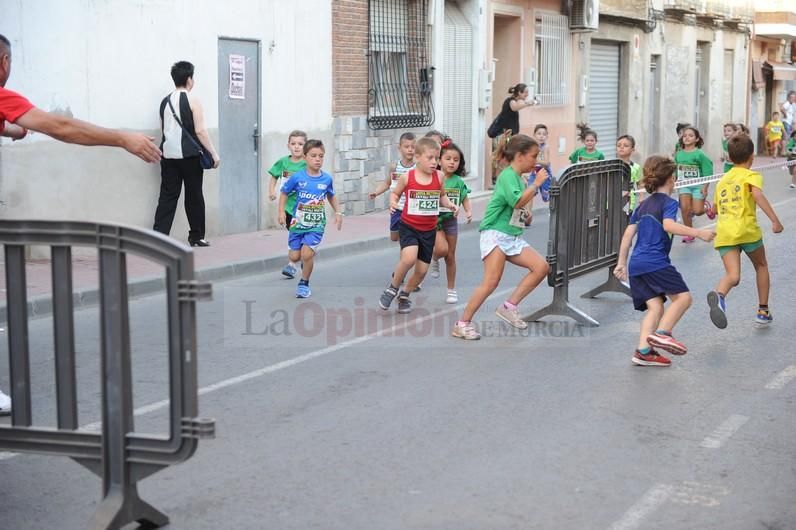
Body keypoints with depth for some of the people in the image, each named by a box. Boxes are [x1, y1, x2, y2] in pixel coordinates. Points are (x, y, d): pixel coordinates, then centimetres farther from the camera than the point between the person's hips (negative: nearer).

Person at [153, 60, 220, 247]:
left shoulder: (165, 102, 11)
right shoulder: (192, 100, -5)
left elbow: (163, 129, 17)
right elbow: (200, 131, -10)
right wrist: (214, 153, -6)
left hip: (168, 154, 4)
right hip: (189, 155, -4)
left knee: (168, 195, 3)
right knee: (194, 195, 7)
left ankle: (158, 235, -7)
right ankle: (196, 236, 14)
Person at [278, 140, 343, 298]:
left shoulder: (327, 179, -6)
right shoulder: (297, 177, -11)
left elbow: (331, 196, 14)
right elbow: (284, 193, 2)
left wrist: (338, 212, 8)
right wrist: (281, 212, -6)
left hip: (316, 224, -1)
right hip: (298, 222, 1)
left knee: (307, 254, -15)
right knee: (295, 257, 4)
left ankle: (304, 283, 8)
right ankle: (307, 261, 41)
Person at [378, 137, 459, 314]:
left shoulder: (439, 177, -3)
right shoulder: (407, 177, -10)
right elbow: (395, 193, 6)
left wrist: (450, 205, -6)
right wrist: (392, 202, -15)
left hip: (429, 230, 4)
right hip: (409, 226, -3)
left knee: (422, 270, 7)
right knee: (409, 258, -28)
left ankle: (405, 295, 35)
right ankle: (392, 288, -2)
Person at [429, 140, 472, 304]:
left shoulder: (458, 181, -1)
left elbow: (465, 200, 6)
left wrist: (469, 212, -12)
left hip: (451, 220, 3)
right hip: (434, 220, -3)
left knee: (450, 257, 10)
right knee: (442, 249, -24)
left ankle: (451, 290, 22)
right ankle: (434, 259, 14)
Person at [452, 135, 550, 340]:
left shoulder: (520, 178, 16)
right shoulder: (507, 175, -10)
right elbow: (517, 201, -26)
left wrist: (527, 217, 10)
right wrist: (536, 183, -16)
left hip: (514, 237, 9)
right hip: (496, 233, -9)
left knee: (541, 267, -6)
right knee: (491, 281, -16)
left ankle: (509, 306, -1)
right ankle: (462, 324, -7)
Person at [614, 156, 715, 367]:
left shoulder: (643, 205, 22)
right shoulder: (668, 203, -1)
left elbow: (628, 234, 20)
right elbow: (669, 225, -21)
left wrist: (621, 262, 24)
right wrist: (698, 233, -22)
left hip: (636, 264, 8)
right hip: (655, 262, -8)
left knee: (655, 307, 6)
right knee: (682, 297, -5)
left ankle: (643, 351, -6)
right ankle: (661, 333, -21)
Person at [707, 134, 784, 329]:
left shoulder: (722, 181, 23)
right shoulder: (751, 175, 4)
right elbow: (757, 194, -16)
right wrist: (775, 220, -21)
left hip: (723, 232, 4)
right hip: (747, 230, -3)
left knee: (733, 276, -7)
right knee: (761, 266, 22)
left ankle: (719, 295, -42)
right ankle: (763, 311, 26)